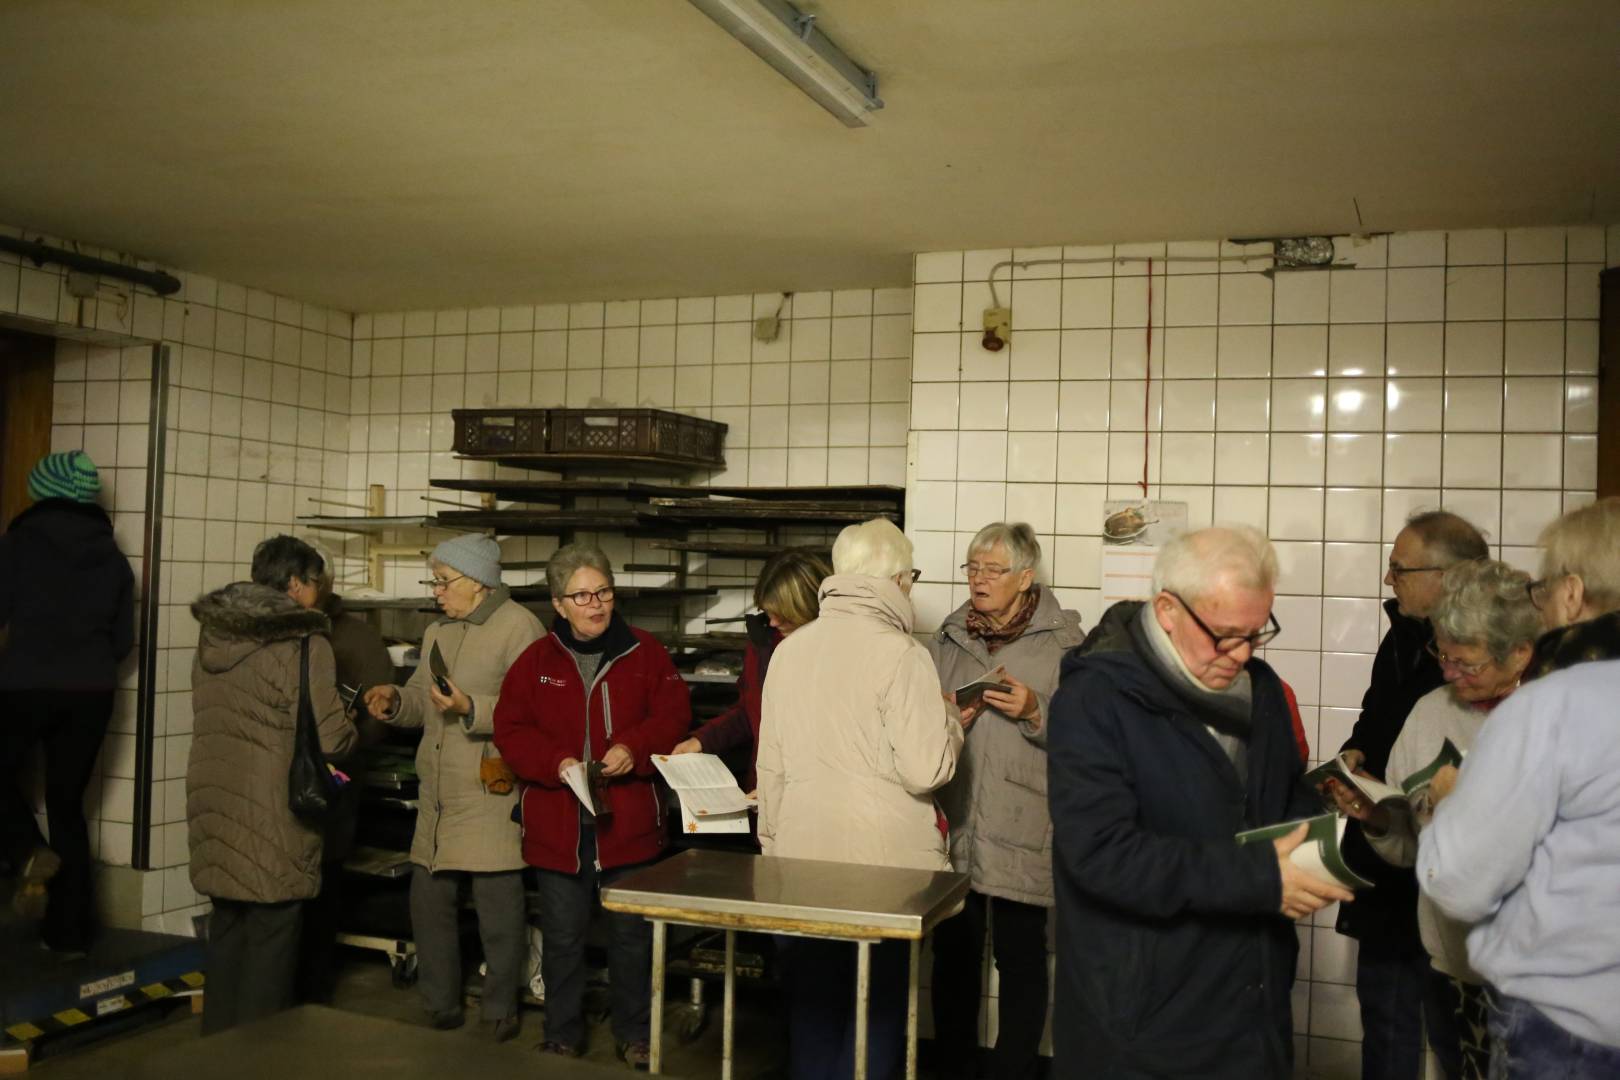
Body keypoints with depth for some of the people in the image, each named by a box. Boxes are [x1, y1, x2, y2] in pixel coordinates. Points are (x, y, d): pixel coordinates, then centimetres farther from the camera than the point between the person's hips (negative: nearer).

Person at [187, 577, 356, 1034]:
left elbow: (218, 720, 16)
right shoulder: (303, 647, -15)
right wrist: (350, 731, 2)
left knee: (227, 927, 18)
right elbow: (329, 738, -18)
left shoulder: (213, 641, 8)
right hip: (272, 820, -7)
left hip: (215, 805, 7)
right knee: (271, 935, 4)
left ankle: (218, 1039, 28)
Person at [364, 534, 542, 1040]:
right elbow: (421, 699, 23)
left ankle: (501, 1012, 16)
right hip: (437, 797, 8)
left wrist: (471, 709, -26)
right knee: (429, 901, 14)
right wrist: (395, 701, 3)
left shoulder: (518, 627, -10)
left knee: (498, 910, 0)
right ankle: (440, 1007, 28)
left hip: (493, 791, -8)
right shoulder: (437, 632, 18)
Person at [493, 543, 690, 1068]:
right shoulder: (536, 659, 2)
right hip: (556, 824, 1)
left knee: (632, 935, 11)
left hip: (629, 823, 0)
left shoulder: (645, 652, 0)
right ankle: (562, 1036, 30)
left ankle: (634, 1035, 28)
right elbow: (510, 729, 0)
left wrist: (634, 748, -19)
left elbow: (674, 714, -2)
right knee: (562, 937, 12)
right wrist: (555, 762, -16)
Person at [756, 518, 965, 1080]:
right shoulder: (900, 654, -13)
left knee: (812, 1002, 15)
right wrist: (949, 719, 2)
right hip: (884, 862, -5)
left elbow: (771, 764, 8)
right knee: (880, 1009, 9)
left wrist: (771, 838, 19)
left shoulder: (789, 650, 3)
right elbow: (926, 771, -16)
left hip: (802, 855, 5)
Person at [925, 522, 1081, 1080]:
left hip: (1022, 830, -4)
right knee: (953, 951, 10)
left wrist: (1035, 711, -18)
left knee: (1021, 957, 2)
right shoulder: (946, 640, 12)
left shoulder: (1063, 641, -1)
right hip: (953, 824, 4)